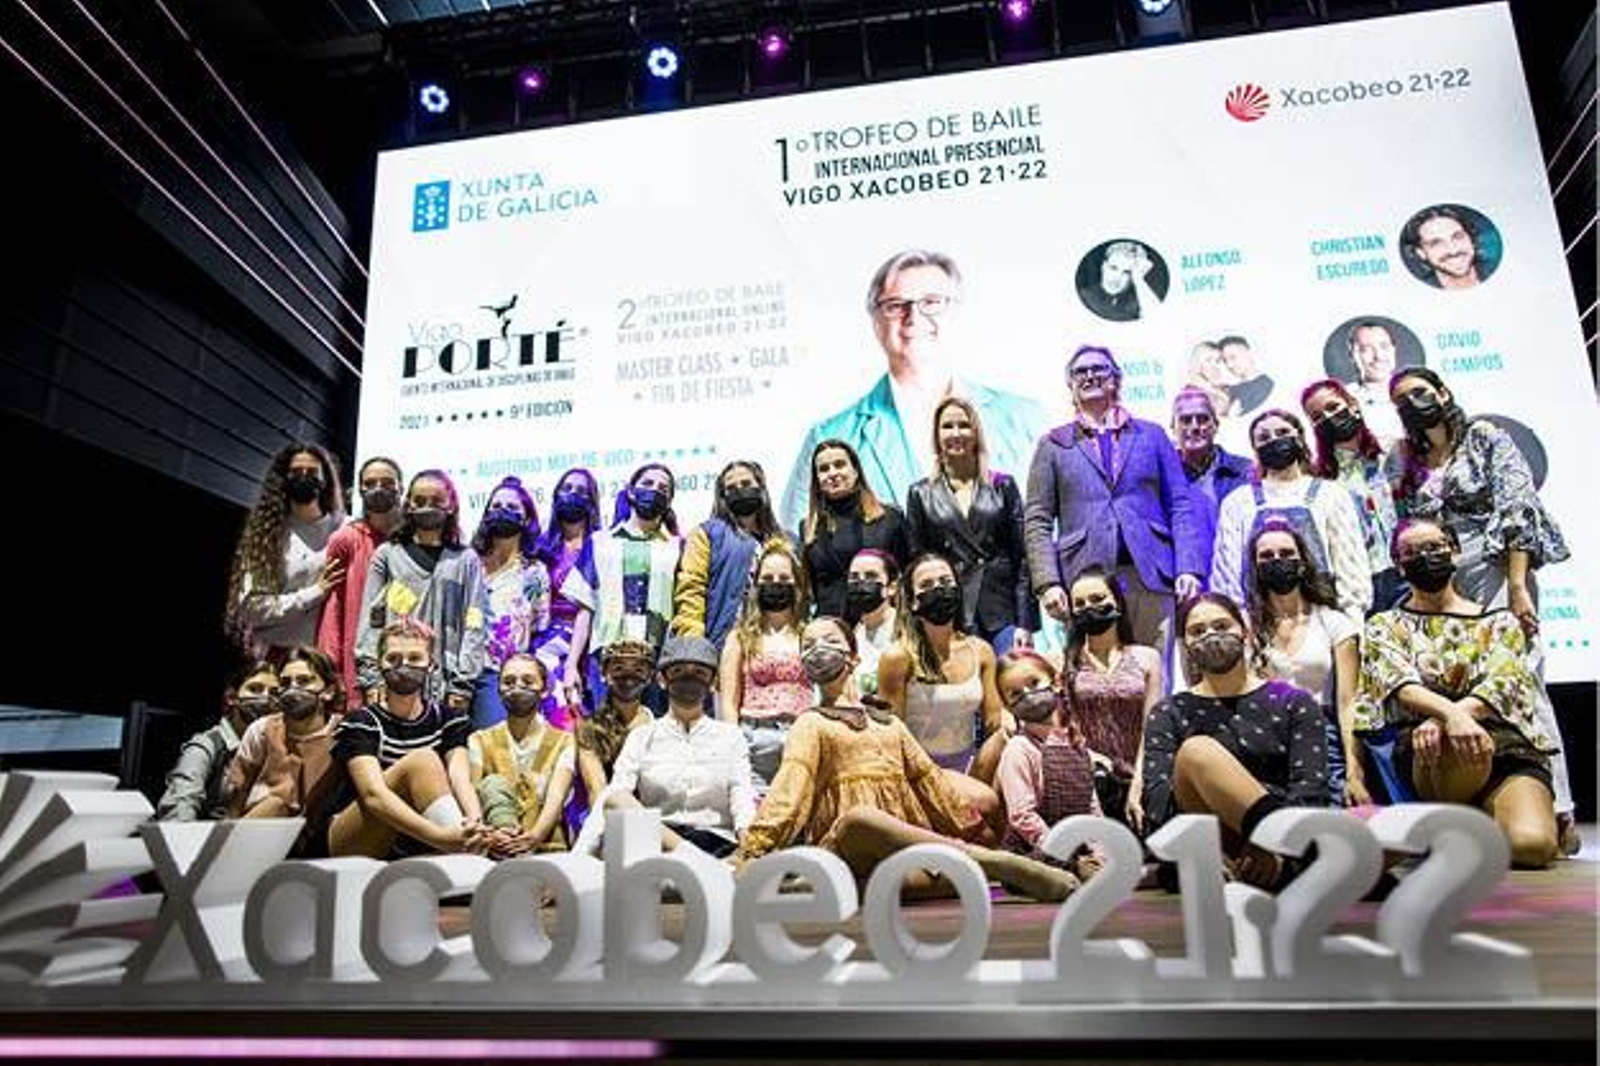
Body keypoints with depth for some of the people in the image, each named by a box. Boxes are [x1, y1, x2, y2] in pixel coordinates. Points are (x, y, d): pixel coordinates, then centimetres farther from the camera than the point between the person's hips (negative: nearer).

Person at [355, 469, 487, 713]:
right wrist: (371, 679, -1)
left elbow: (473, 626, 3)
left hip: (445, 684, -1)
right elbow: (370, 622, 8)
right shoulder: (387, 556, 10)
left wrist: (463, 684, -4)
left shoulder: (466, 560, 8)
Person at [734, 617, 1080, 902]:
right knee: (859, 817, -38)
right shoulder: (811, 725, 12)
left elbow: (928, 778, 20)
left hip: (905, 840, 5)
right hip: (846, 847, -4)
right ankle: (1003, 864, -37)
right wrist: (753, 849, -19)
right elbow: (790, 787, -3)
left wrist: (978, 823, 7)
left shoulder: (889, 723, 25)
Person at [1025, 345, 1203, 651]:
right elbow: (1037, 521, 6)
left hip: (1151, 578, 1)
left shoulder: (1152, 435, 17)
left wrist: (1187, 569, -2)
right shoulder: (1054, 444, 14)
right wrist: (1048, 583, -7)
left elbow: (1180, 506, 12)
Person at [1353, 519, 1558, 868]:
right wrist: (1450, 713, -33)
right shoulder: (1384, 626, 11)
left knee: (1532, 844, -30)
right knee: (1460, 745, -38)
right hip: (1429, 756, -1)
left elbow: (1503, 684, -5)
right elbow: (1401, 686, -9)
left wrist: (1439, 722, -25)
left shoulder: (1499, 622, 14)